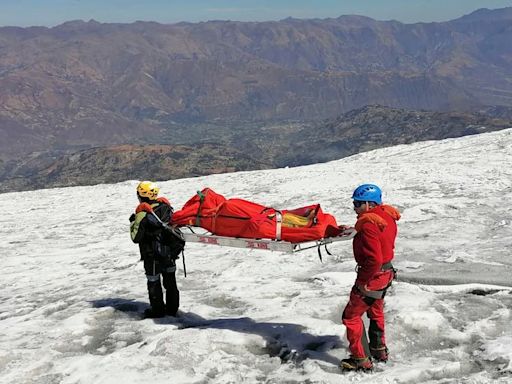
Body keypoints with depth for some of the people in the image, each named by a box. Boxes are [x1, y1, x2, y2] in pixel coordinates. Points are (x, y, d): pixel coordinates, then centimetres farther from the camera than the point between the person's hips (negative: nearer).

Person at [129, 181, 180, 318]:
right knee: (170, 280, 17)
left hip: (152, 256, -5)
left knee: (153, 282, 11)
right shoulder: (166, 207, -4)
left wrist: (133, 222, 0)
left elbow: (136, 237, -14)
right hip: (170, 252, 6)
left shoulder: (142, 214, -20)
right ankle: (172, 308, 27)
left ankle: (157, 309, 20)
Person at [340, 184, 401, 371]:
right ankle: (379, 350, 44)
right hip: (386, 272, 10)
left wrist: (363, 281, -22)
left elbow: (374, 259, -33)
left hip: (373, 277, -10)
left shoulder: (369, 225, -28)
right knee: (376, 311, 29)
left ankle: (361, 359, 10)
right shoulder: (387, 215, 1)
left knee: (351, 316, 3)